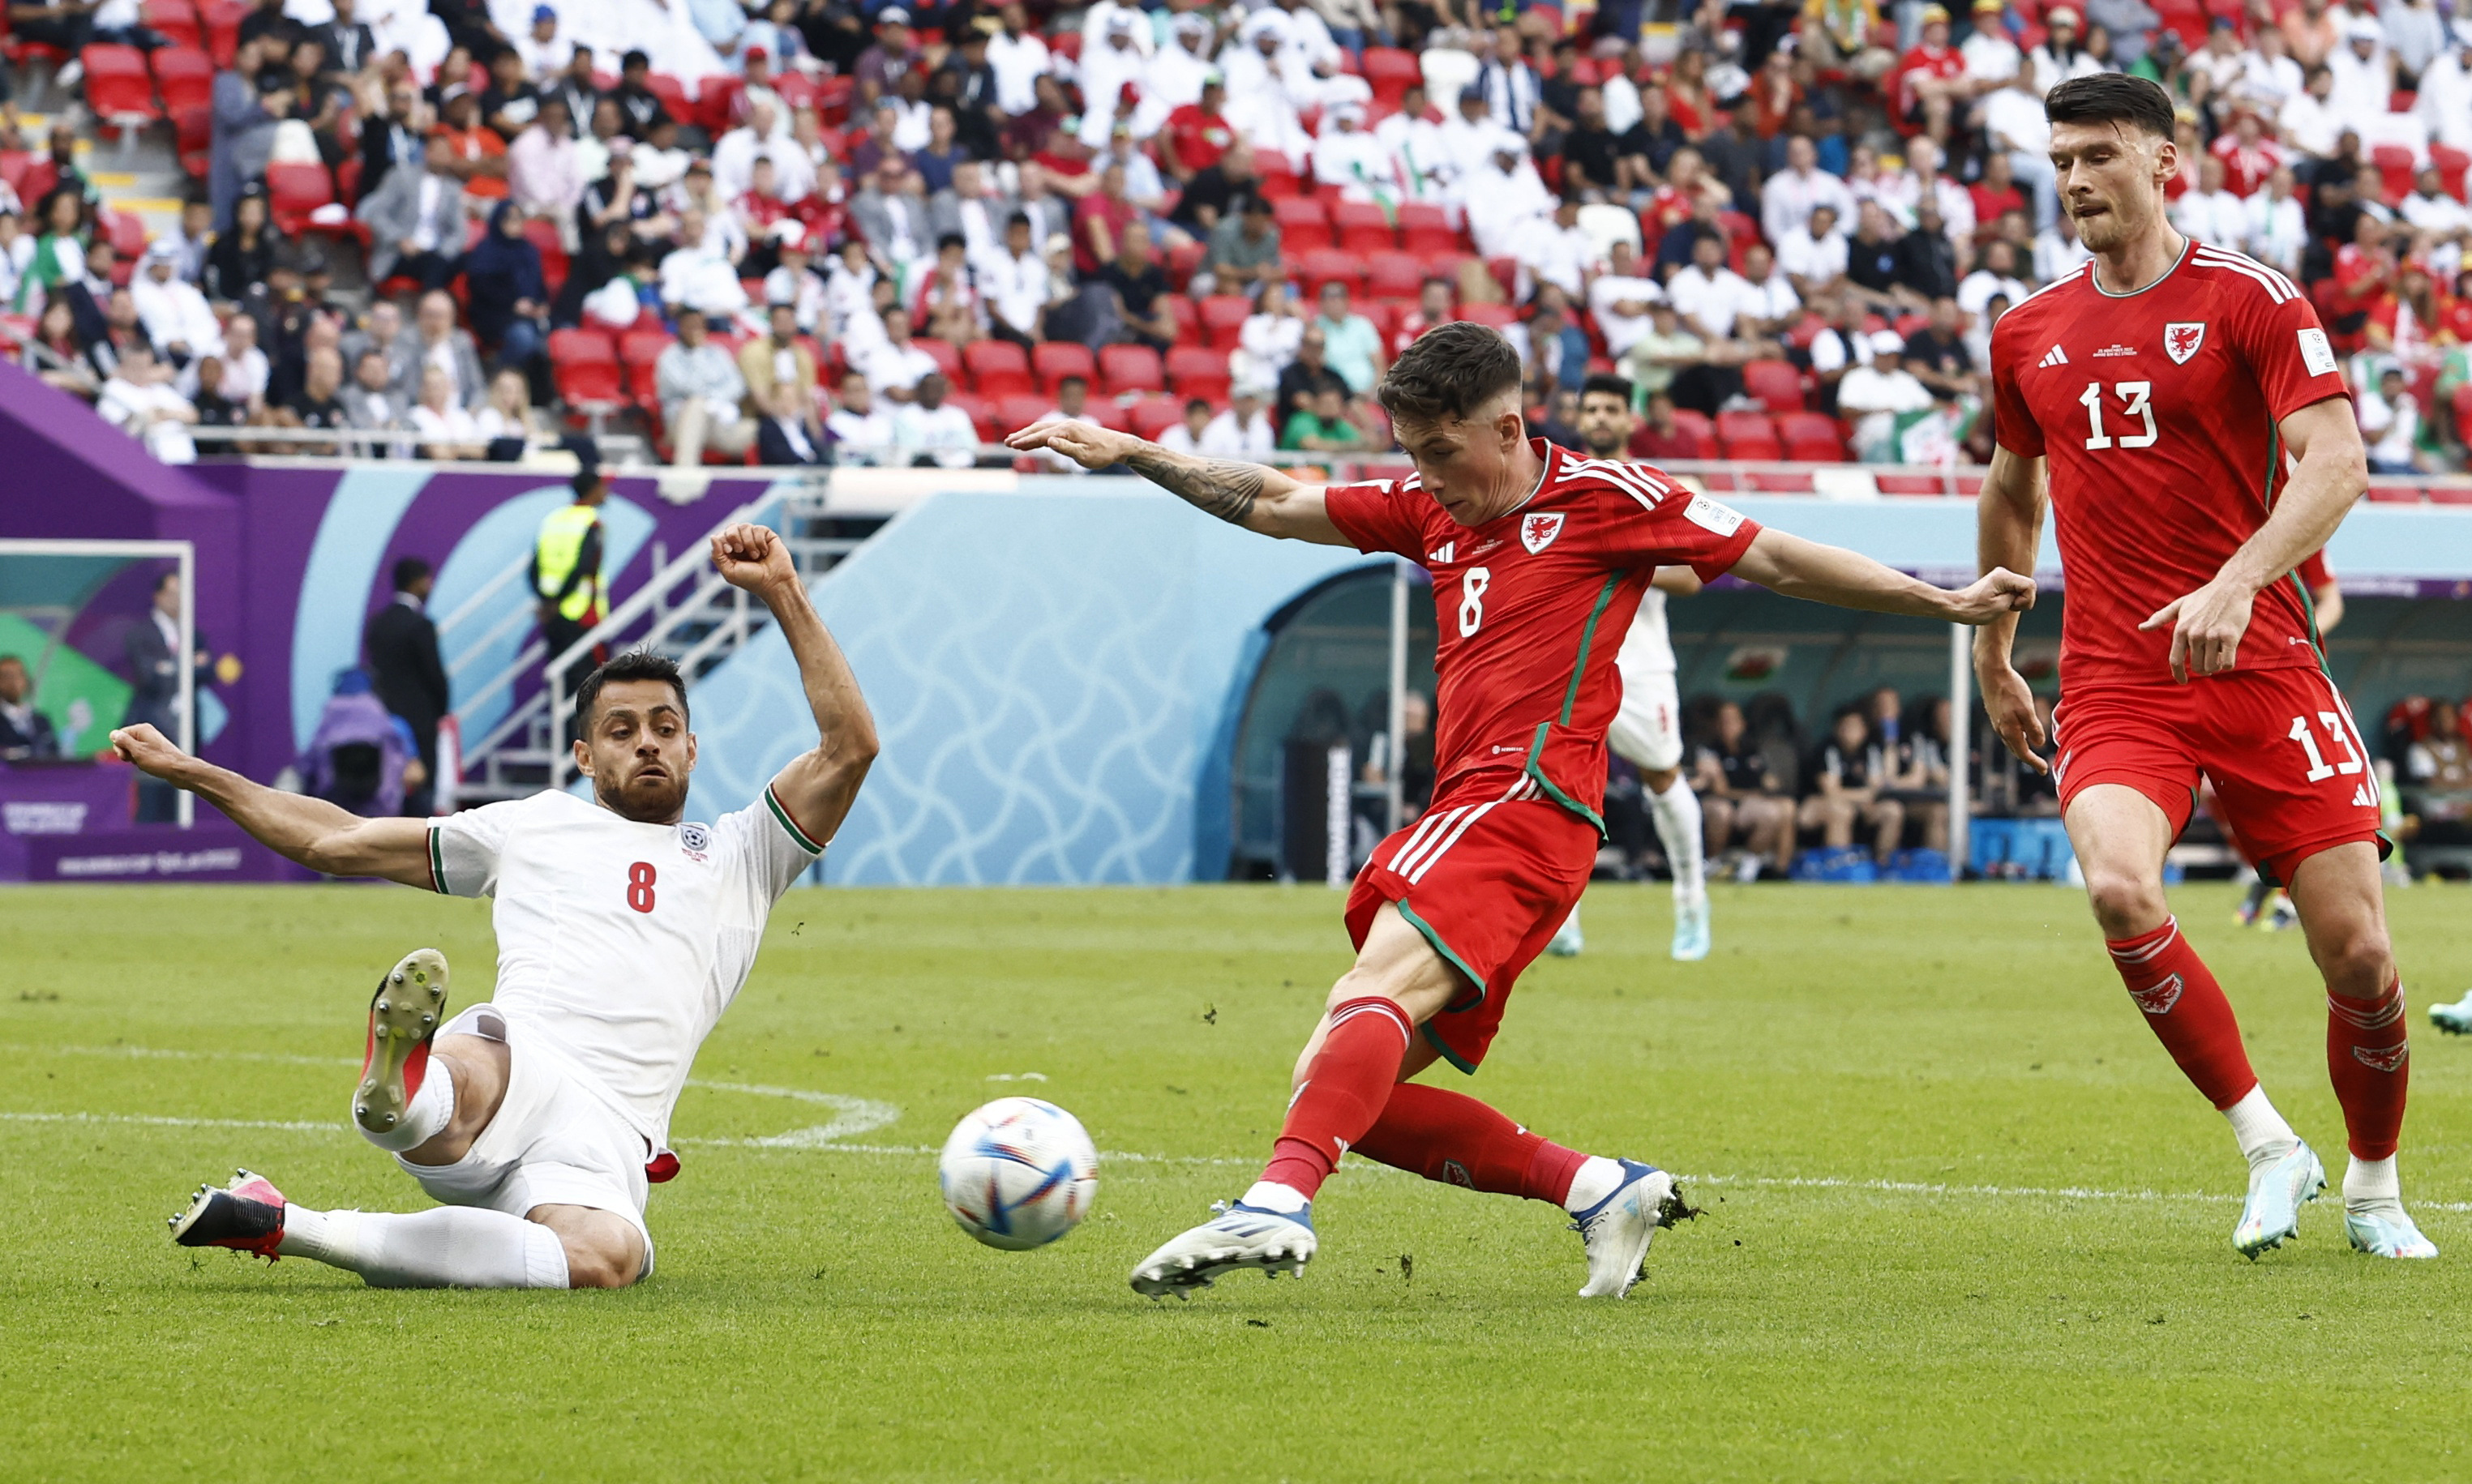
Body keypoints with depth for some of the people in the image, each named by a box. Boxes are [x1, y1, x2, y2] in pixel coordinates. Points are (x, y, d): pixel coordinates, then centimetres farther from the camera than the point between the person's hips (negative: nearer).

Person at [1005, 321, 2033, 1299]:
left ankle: (1279, 1205, -49)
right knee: (1344, 1094, 0)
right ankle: (1600, 1189, 2)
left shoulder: (1601, 498, 4)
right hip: (1460, 811, 8)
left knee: (1376, 991, -31)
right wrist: (1133, 456, 20)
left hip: (1526, 802, -8)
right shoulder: (1428, 510, 22)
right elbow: (1273, 505, 27)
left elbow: (1774, 561, 7)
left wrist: (1948, 604, 5)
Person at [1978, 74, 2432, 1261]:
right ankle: (2267, 1149, -11)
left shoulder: (2249, 300, -3)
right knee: (2119, 890, -27)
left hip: (2259, 663, -2)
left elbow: (2335, 463, -13)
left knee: (2357, 951, -6)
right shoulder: (2027, 336, 11)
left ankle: (2374, 1191, 20)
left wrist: (2238, 584, -28)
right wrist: (1992, 659, 31)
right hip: (2112, 682, 2)